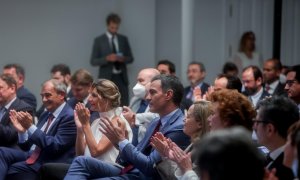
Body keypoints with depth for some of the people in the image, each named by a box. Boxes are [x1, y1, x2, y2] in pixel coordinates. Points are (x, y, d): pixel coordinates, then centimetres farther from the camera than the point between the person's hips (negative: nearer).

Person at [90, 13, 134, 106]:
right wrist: (107, 58, -19)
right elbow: (93, 61, -3)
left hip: (121, 77, 3)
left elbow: (130, 58, 12)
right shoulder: (99, 40, 0)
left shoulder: (123, 39, 9)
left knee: (124, 106, -3)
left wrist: (123, 59, -10)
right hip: (106, 78, -3)